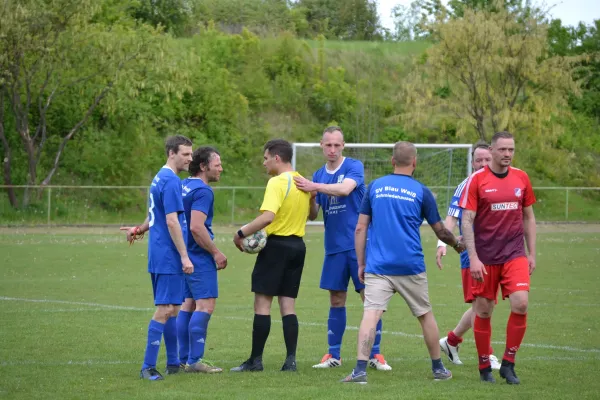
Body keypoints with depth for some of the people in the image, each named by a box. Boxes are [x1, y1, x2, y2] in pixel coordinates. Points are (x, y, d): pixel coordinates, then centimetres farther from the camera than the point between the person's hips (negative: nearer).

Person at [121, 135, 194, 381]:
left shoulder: (159, 178, 15)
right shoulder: (171, 181, -15)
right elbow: (172, 222, -20)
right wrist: (184, 256, -19)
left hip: (159, 256, 10)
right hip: (169, 257, -10)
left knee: (171, 308, 15)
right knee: (166, 309, -10)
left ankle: (173, 363, 22)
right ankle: (148, 367, -11)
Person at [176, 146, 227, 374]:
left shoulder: (184, 186, 13)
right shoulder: (203, 191, -16)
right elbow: (196, 227, -24)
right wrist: (216, 252, -17)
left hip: (186, 256, 10)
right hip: (200, 258, -10)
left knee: (188, 304, 13)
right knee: (205, 305, -10)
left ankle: (185, 358, 16)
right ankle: (194, 360, -13)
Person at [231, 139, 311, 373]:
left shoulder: (277, 182, -15)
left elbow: (268, 216, -27)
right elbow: (311, 213, 23)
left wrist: (241, 233, -20)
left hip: (276, 245, -8)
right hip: (298, 245, 8)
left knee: (262, 302, -1)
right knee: (288, 305, 8)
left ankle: (256, 360, 1)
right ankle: (290, 360, 1)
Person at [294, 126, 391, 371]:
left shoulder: (354, 167, -4)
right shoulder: (319, 175, 11)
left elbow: (345, 188, -25)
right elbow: (313, 215, 9)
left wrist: (315, 187, -23)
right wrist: (309, 197, -10)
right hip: (334, 247, 5)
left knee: (370, 297, -5)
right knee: (336, 301, 7)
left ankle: (375, 354, 0)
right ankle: (333, 355, 13)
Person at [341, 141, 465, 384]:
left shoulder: (375, 187, 6)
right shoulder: (421, 192, 1)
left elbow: (360, 228, 5)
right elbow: (440, 231, 9)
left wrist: (360, 264, 11)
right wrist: (456, 245, 30)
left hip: (377, 266, 0)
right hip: (410, 267, 0)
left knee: (371, 314, -9)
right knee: (425, 315, 15)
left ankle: (360, 369, -24)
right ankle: (438, 368, 25)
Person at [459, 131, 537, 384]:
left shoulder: (521, 178, 5)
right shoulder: (477, 180, -5)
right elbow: (467, 220, -7)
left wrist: (532, 253, 11)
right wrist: (473, 258, -14)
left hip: (515, 254, 2)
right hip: (485, 257, -2)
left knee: (520, 304, -13)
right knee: (483, 311, 2)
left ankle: (508, 364, 0)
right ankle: (485, 368, 16)